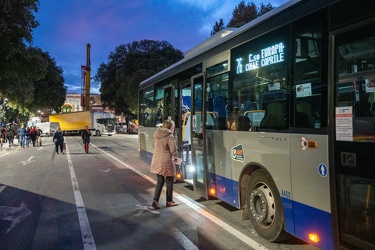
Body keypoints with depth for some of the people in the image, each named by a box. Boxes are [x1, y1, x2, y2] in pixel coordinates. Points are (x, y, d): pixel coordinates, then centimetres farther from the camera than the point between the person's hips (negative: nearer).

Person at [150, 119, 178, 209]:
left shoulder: (156, 135, 6)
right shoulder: (169, 136, -15)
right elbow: (173, 150, -17)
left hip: (157, 161, 6)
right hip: (166, 161, -6)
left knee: (160, 181, 15)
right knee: (169, 181, 11)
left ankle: (155, 200, 3)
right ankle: (169, 201, 21)